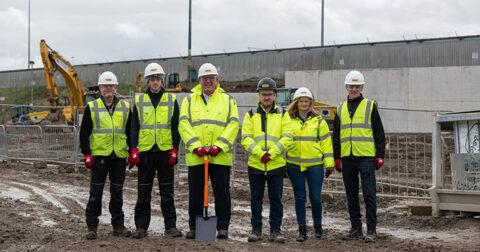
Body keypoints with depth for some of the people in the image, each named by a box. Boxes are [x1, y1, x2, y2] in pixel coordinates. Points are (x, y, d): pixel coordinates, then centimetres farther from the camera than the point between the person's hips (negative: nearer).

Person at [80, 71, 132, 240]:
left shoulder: (125, 107, 9)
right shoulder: (92, 107, 3)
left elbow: (131, 131, 14)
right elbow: (84, 133, 2)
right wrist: (87, 154, -5)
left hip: (119, 156, 2)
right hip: (99, 155, -2)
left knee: (117, 193, 8)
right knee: (95, 193, 0)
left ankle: (118, 225, 16)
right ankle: (92, 227, 6)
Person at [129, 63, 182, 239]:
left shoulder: (171, 100, 6)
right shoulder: (139, 101, 7)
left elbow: (175, 127, 5)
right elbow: (134, 127, 5)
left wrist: (175, 150, -3)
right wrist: (133, 150, -4)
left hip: (165, 151, 0)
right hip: (145, 151, 1)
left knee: (167, 191, 3)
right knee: (143, 192, 5)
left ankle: (171, 226, 7)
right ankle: (141, 227, 10)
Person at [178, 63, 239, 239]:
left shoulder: (227, 100, 9)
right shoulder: (189, 100, 10)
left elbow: (233, 125, -1)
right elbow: (184, 124, -1)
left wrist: (219, 146, -14)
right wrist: (196, 146, -14)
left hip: (221, 156, -1)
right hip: (195, 156, 1)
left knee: (222, 192, 3)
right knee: (195, 193, 8)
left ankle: (223, 227, 10)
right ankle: (194, 227, 17)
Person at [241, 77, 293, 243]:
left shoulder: (283, 114, 5)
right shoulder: (251, 115, 6)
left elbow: (287, 138, -4)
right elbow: (246, 138, -3)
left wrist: (271, 153, -16)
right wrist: (260, 153, -17)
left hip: (276, 164, 0)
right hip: (255, 164, 1)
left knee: (276, 199, 4)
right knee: (256, 199, 6)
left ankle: (275, 231, 12)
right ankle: (256, 229, 15)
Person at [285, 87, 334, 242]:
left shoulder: (318, 121, 5)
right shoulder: (289, 120, 7)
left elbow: (326, 143, 5)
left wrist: (329, 164, 1)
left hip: (315, 165, -1)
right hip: (294, 165, 1)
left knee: (315, 197, -1)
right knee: (299, 198, 5)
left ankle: (318, 226, 20)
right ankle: (302, 230, 13)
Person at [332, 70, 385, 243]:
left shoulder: (370, 106, 4)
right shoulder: (341, 109, 15)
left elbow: (379, 133, 2)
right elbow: (336, 136, 17)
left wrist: (380, 155, -4)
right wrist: (336, 158, 10)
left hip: (366, 157, -4)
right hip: (347, 158, 4)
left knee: (369, 195, -6)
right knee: (351, 196, 9)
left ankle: (371, 230, -4)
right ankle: (356, 229, 16)